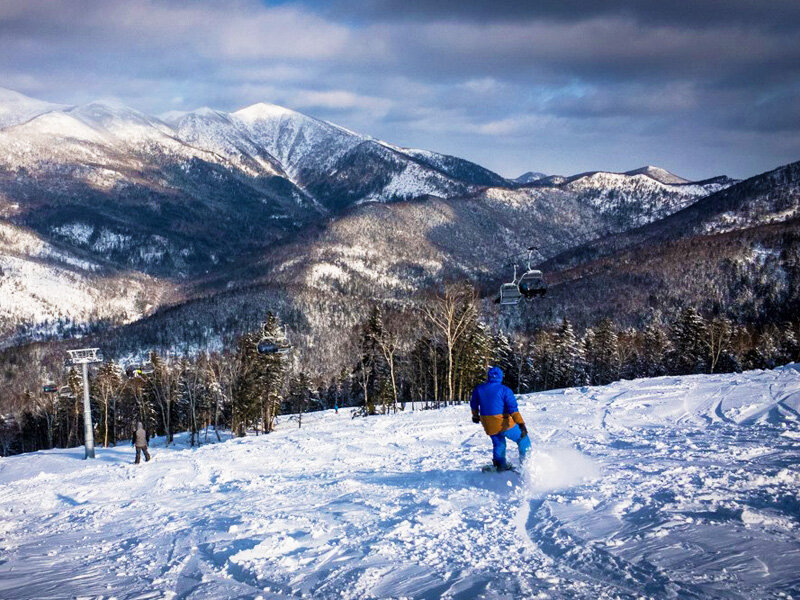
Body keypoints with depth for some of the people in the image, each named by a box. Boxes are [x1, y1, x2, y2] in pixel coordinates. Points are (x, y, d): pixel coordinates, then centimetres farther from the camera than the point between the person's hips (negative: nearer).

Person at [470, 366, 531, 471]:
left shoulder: (479, 389, 3)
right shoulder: (505, 390, -10)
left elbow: (474, 404, 18)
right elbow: (513, 408, -17)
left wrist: (475, 416, 37)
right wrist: (521, 424, -20)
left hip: (488, 426, 4)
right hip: (504, 424, -4)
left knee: (499, 444, 25)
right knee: (523, 439, 10)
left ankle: (500, 464, 19)